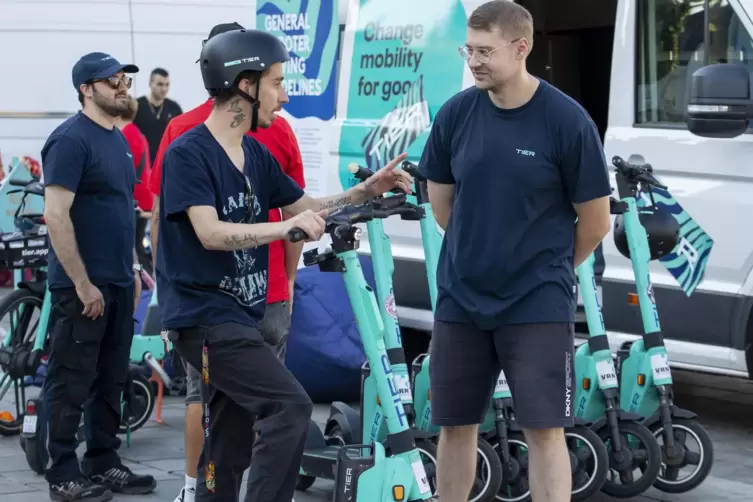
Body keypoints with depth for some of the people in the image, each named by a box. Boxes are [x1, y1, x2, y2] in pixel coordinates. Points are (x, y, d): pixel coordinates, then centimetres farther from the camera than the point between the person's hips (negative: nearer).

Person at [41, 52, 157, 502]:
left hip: (118, 284, 8)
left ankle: (104, 464, 23)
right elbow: (56, 216, -19)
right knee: (72, 383, -1)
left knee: (111, 381, 14)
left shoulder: (118, 138, 13)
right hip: (83, 287, -8)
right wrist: (83, 284, -19)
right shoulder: (71, 140, -14)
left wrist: (133, 267, 18)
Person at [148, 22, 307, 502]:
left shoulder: (181, 131, -5)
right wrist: (289, 279, 11)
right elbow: (294, 215, 0)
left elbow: (162, 216, -4)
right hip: (269, 290, 0)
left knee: (203, 392, 10)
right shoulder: (278, 130, -4)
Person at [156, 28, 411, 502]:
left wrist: (369, 189, 5)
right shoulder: (187, 153, -14)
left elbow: (306, 207, 20)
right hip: (205, 317, -9)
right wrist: (286, 227, -35)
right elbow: (211, 232, -24)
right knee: (290, 406, -21)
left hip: (241, 316, 9)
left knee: (230, 449, 12)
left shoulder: (257, 155, 11)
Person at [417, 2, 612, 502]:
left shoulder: (567, 120, -13)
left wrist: (548, 268, 9)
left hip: (537, 305, -3)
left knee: (544, 429, -5)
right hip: (460, 298, 4)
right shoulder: (455, 113, -3)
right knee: (455, 425, 10)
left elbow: (595, 221, -3)